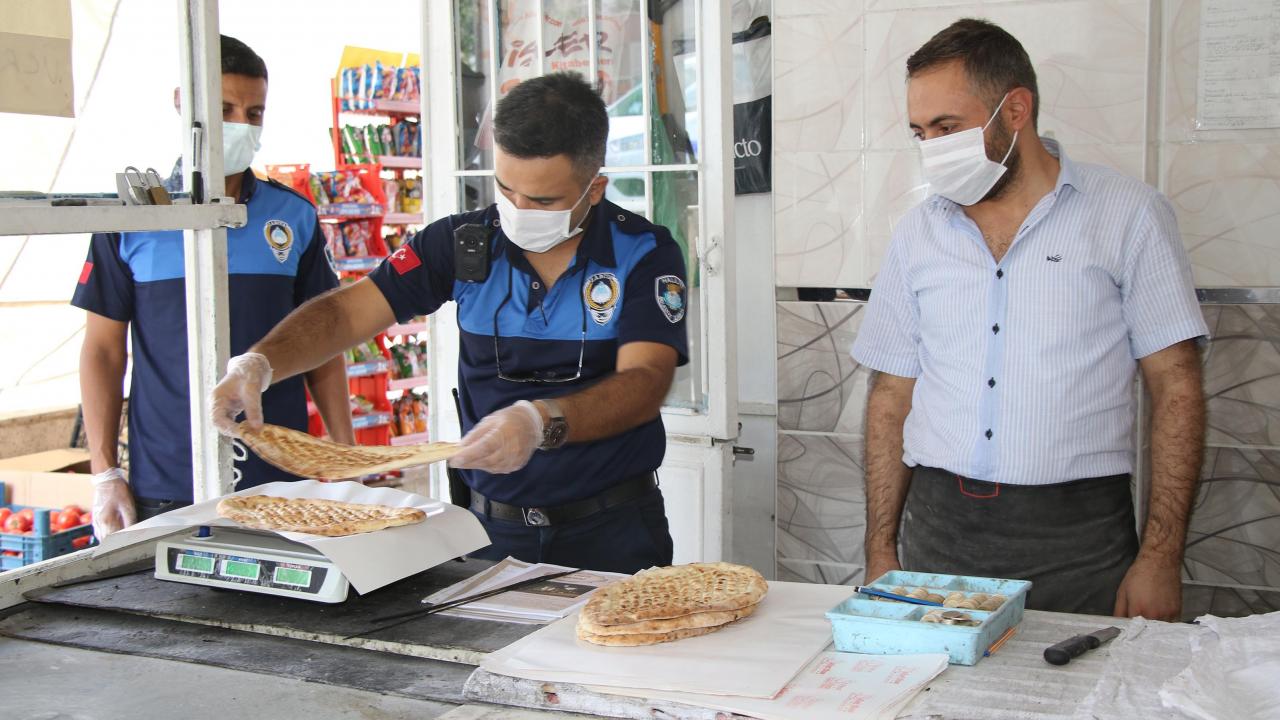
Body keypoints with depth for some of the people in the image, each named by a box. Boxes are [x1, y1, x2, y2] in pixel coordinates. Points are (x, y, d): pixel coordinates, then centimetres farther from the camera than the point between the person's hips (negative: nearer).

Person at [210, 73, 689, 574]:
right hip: (493, 525, 2)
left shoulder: (645, 255, -5)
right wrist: (257, 364, -17)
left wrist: (542, 423, -36)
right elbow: (345, 312, 2)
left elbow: (644, 383, -18)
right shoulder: (465, 243, 3)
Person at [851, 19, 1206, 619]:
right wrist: (880, 549, 5)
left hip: (1076, 541, -3)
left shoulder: (1128, 216, -1)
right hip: (937, 534, 3)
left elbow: (1176, 389, -2)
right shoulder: (917, 234, 9)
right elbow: (893, 395, 11)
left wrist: (1159, 558, -9)